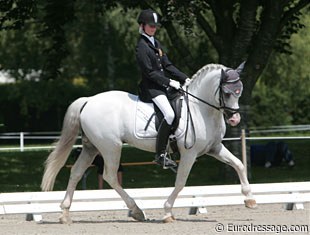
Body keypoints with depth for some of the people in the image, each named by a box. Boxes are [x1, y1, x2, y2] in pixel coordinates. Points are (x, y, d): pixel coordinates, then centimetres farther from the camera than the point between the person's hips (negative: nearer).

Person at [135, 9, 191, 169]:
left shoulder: (155, 43, 17)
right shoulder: (141, 46, -11)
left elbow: (167, 65, 16)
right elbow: (149, 72, -16)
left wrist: (184, 78, 6)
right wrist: (169, 82, -18)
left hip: (163, 86, 10)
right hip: (150, 88, -10)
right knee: (169, 114, -26)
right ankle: (160, 154, -24)